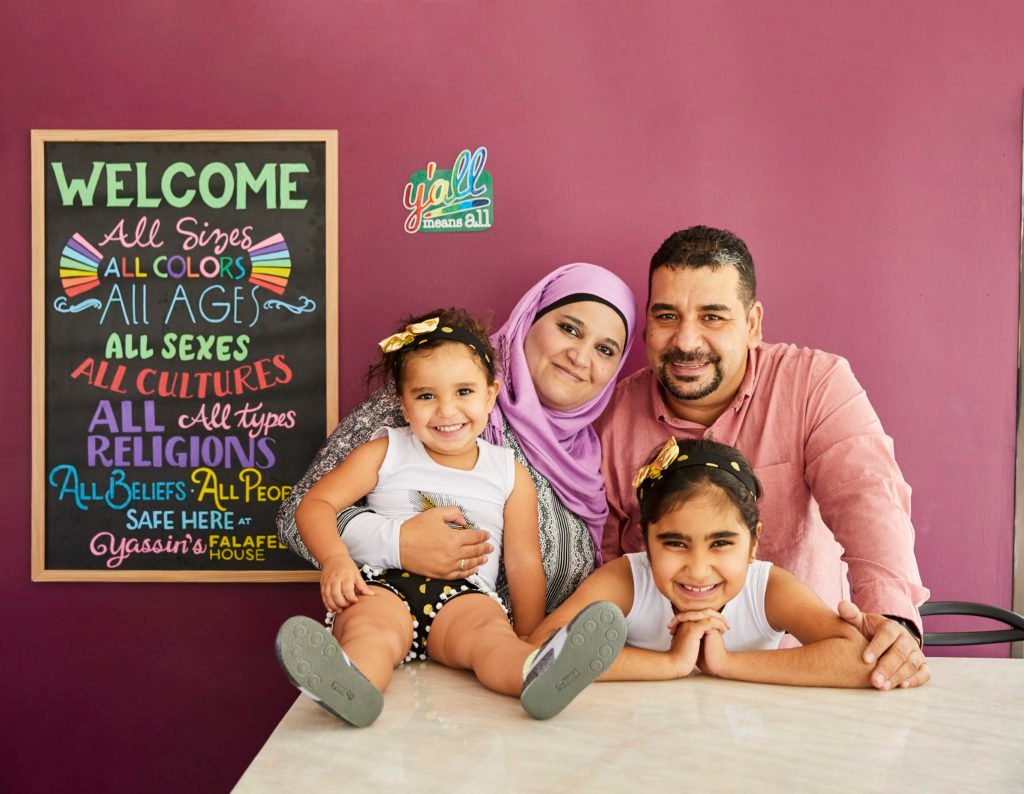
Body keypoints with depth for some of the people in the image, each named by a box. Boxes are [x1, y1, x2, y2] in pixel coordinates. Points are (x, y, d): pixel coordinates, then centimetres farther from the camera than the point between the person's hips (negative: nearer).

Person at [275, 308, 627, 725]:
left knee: (490, 630, -33)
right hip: (383, 582, 0)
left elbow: (524, 563, 15)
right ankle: (350, 685, -63)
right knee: (371, 628, -34)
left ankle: (538, 675, -61)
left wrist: (527, 641, 5)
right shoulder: (385, 453, 13)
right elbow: (316, 505, 8)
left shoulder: (510, 474, 16)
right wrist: (335, 558, -12)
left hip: (465, 592, 1)